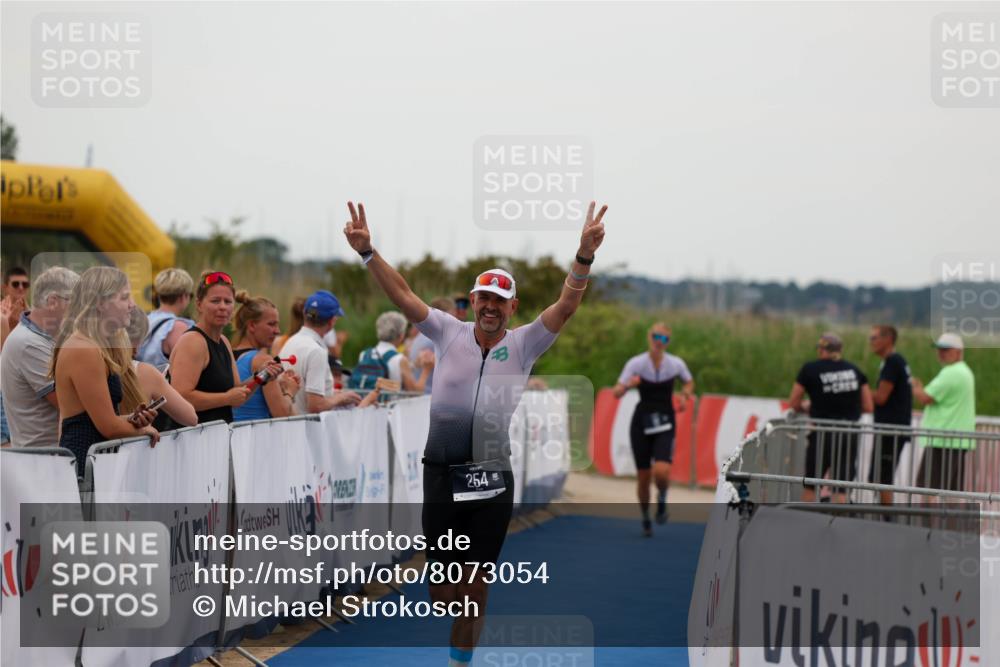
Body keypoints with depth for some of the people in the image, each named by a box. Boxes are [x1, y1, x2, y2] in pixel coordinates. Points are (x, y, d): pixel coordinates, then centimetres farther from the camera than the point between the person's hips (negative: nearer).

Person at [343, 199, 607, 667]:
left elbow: (566, 304, -9)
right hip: (441, 474, 0)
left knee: (474, 585, 4)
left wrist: (584, 257, -26)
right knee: (443, 585, 4)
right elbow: (402, 295, -4)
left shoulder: (523, 344, 1)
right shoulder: (448, 333, 3)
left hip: (492, 481, 0)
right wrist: (367, 252, -18)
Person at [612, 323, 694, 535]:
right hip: (641, 423, 0)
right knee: (643, 477, 3)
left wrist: (685, 395, -5)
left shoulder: (676, 364, -5)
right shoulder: (636, 363, -9)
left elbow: (689, 382, 16)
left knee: (662, 472, -22)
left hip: (665, 424, 0)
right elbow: (616, 393, -12)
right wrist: (627, 385, -34)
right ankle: (645, 518, 27)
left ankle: (662, 498, 12)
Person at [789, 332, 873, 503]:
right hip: (850, 436, 3)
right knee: (841, 489, 4)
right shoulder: (854, 370, 6)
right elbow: (868, 406, 7)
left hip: (822, 435, -3)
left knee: (810, 486, 12)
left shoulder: (810, 369, -4)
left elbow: (794, 403, -1)